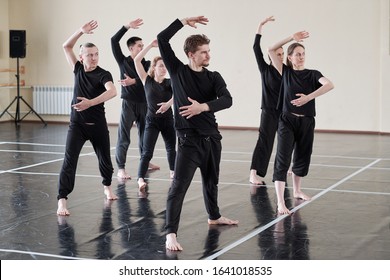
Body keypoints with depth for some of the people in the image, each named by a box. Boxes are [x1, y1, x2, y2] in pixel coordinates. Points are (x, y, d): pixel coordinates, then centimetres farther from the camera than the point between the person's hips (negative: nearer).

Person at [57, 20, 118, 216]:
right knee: (69, 161, -12)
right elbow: (66, 47, 2)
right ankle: (62, 200, -15)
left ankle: (107, 187, 43)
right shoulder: (78, 69, 2)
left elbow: (112, 91, -31)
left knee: (105, 159, 14)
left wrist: (91, 102, -44)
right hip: (77, 124, 1)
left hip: (98, 125, -1)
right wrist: (81, 31, -12)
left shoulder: (103, 74, -11)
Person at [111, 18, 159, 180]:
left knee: (144, 133, 15)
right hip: (128, 103, -3)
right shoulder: (123, 61, -1)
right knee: (124, 136, -7)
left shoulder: (146, 64, 5)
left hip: (144, 103, 4)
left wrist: (133, 81, -30)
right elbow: (114, 41, -10)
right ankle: (121, 168, -8)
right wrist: (127, 26, -16)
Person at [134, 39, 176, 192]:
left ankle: (173, 172, 41)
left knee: (171, 148, 19)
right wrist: (151, 45, -15)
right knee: (147, 152, -13)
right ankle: (141, 179, -20)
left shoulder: (170, 82, -3)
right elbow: (137, 60, -13)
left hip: (168, 120, 3)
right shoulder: (147, 81, -5)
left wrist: (169, 103, -39)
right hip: (152, 120, -3)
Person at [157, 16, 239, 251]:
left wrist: (203, 106, -27)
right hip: (189, 139, -5)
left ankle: (214, 217, 45)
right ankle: (171, 234, -16)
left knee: (211, 181, 23)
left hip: (212, 137, 5)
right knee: (179, 186, -14)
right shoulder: (178, 71, -4)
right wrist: (185, 22, -11)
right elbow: (162, 40, -13)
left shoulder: (213, 77, 3)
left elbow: (227, 100, -14)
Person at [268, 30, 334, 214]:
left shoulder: (313, 74, 1)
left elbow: (330, 84, -19)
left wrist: (309, 97, -28)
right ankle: (280, 203, -18)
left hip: (307, 122, 2)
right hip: (287, 121, -2)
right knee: (282, 160, -12)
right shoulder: (285, 72, 2)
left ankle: (297, 191, 38)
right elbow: (271, 50, -5)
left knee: (302, 158, 15)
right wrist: (292, 38, -8)